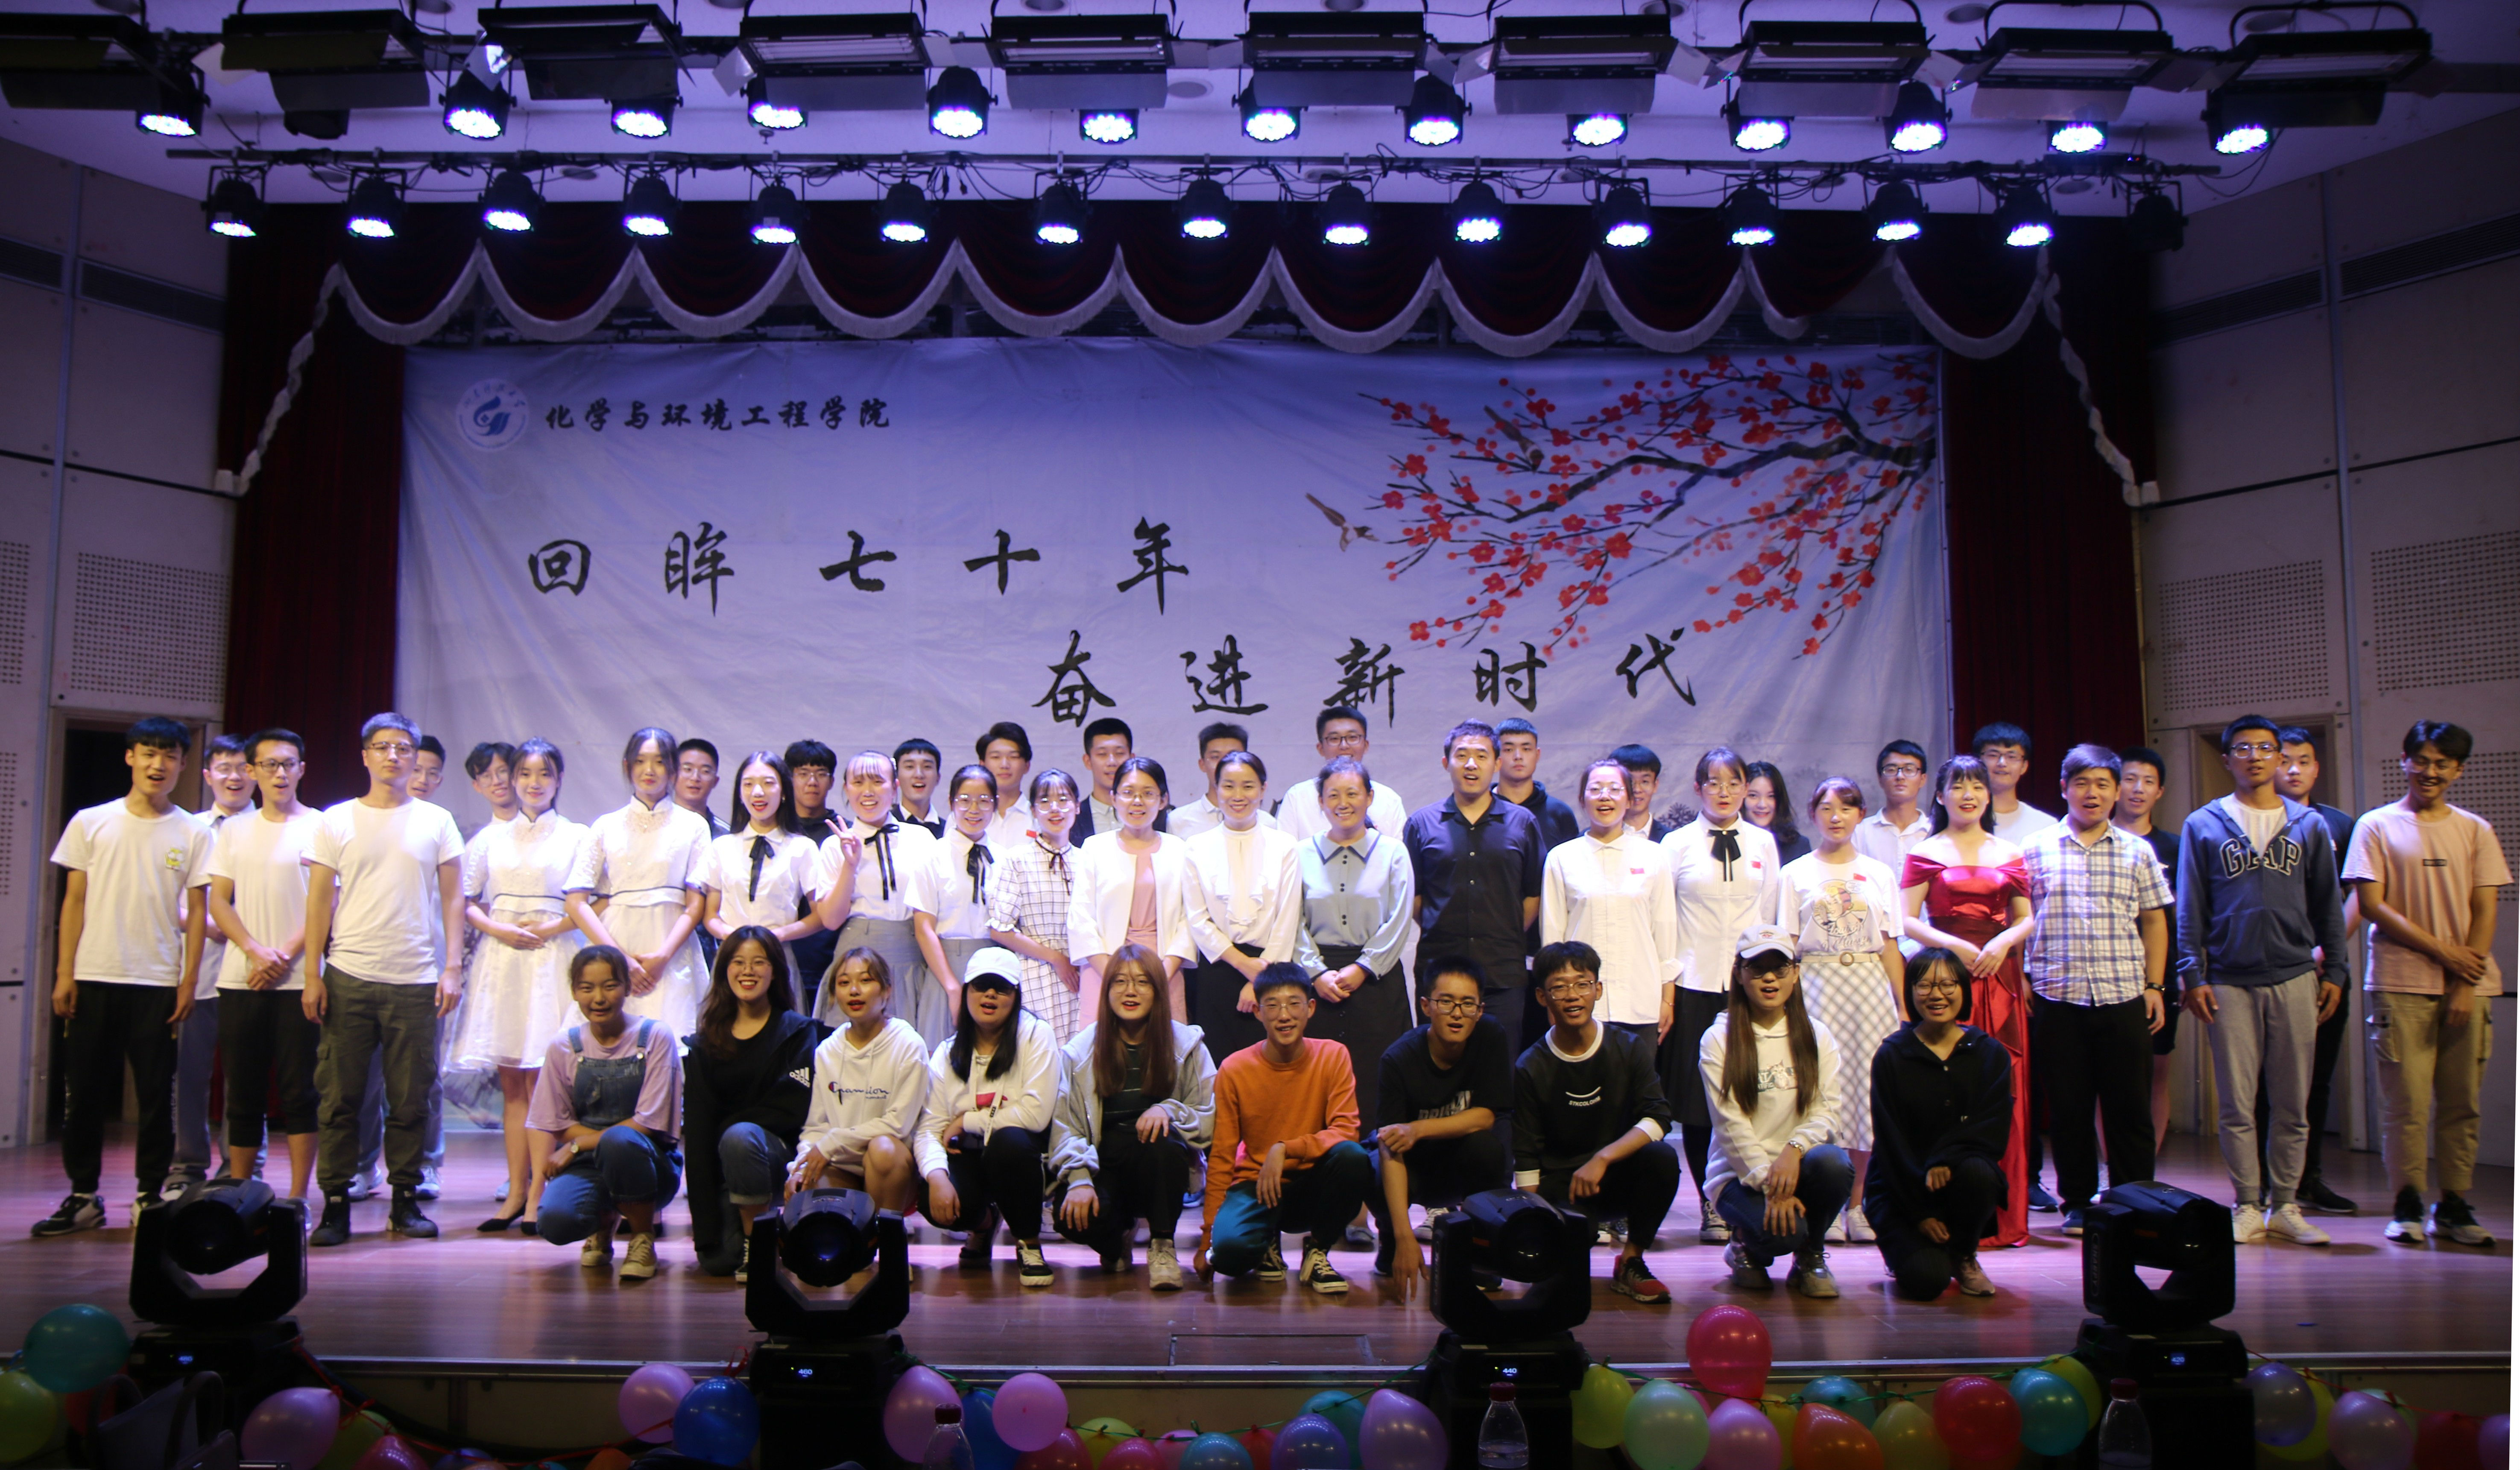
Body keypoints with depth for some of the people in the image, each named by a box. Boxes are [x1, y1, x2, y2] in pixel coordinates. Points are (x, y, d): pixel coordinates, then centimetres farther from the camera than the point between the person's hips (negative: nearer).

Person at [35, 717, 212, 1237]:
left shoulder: (193, 833, 4)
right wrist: (65, 973, 1)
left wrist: (189, 981, -1)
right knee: (84, 1092, 5)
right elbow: (74, 900, 7)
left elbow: (197, 911, 4)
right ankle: (83, 1195, 16)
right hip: (94, 978, 1)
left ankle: (150, 1195, 12)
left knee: (156, 1094, 2)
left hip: (159, 981, -1)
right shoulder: (91, 823, 6)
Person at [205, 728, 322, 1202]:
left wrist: (286, 955, -12)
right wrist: (256, 951, -8)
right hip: (240, 980, 3)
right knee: (243, 1093, 7)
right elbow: (219, 901, 8)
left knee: (298, 1091, -2)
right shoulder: (234, 831, 13)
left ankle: (297, 1198, 3)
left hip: (297, 981, -3)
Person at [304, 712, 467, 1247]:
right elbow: (319, 901, 7)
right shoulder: (337, 821, 8)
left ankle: (406, 1201, 12)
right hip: (348, 977, 0)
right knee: (340, 1097, 1)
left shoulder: (436, 822, 8)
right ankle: (336, 1203, 9)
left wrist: (453, 967, -1)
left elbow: (453, 899, 8)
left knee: (411, 1100, 3)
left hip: (416, 981, 0)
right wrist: (312, 974, 0)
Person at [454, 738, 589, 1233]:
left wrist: (550, 928, -12)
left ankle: (538, 1194, -5)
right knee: (511, 1082, 3)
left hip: (552, 961, -3)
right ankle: (516, 1191, 6)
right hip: (501, 960, 3)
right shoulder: (492, 836, 15)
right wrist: (498, 929, -5)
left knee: (540, 1080, -7)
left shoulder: (576, 837, 7)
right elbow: (464, 901, 11)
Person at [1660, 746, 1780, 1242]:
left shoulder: (1763, 843, 11)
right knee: (1698, 1101, -2)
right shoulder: (1677, 844, 4)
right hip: (1695, 983, -1)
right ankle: (1711, 1206, 7)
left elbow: (1773, 915, 15)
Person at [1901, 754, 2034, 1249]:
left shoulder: (2009, 854, 14)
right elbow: (1907, 921, -1)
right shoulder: (1926, 854, 5)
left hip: (2000, 977, 3)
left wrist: (2003, 942, -7)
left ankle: (2003, 1216, 8)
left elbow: (2026, 919, 13)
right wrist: (1955, 946, -14)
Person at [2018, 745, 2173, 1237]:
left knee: (2130, 1106, 3)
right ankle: (2077, 1202, 16)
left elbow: (2155, 922, 12)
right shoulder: (2037, 850, 5)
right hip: (2057, 997, -1)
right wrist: (2023, 981, 0)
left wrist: (2154, 985, 5)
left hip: (2123, 997, 1)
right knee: (2068, 1107, 5)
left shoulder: (2137, 851, 9)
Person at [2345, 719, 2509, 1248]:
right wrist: (2442, 950, -9)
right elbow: (2372, 906, -3)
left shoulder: (2475, 830, 11)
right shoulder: (2377, 827, 3)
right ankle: (2407, 1205, 7)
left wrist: (2467, 983, -5)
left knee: (2461, 1102, 4)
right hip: (2401, 984, -2)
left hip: (2467, 987, 3)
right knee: (2407, 1102, -3)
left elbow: (2485, 910, 6)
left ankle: (2454, 1206, 13)